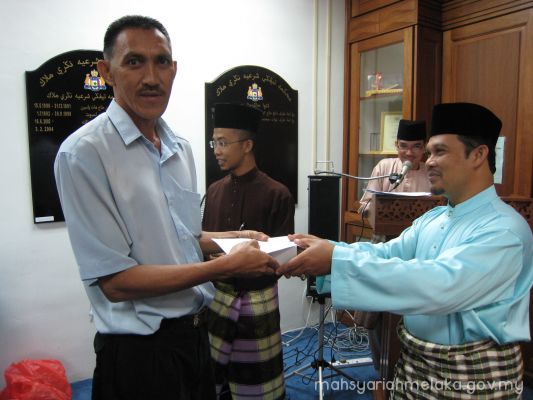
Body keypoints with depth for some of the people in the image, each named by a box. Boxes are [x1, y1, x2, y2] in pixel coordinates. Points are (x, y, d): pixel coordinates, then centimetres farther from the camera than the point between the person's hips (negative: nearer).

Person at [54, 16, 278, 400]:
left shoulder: (181, 148, 5)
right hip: (141, 351, -6)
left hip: (196, 334, 7)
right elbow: (115, 281, -21)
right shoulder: (84, 153, -18)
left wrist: (235, 238, 0)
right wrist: (228, 265, -20)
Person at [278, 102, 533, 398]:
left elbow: (438, 286, -35)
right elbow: (388, 252, -2)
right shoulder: (432, 218, 6)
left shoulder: (504, 230, -22)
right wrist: (325, 249, -20)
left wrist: (337, 259, -38)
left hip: (472, 374, -6)